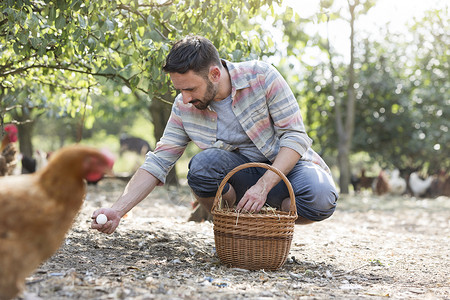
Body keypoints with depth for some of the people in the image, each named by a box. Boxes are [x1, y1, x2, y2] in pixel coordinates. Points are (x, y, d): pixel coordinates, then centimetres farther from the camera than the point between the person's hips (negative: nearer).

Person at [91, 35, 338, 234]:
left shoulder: (262, 76, -19)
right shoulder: (184, 107, -9)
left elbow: (295, 136, -18)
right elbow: (157, 163, -9)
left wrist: (263, 186, -30)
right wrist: (117, 211, -21)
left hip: (287, 164, -2)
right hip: (244, 170, 2)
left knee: (320, 197, -35)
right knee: (203, 164, -30)